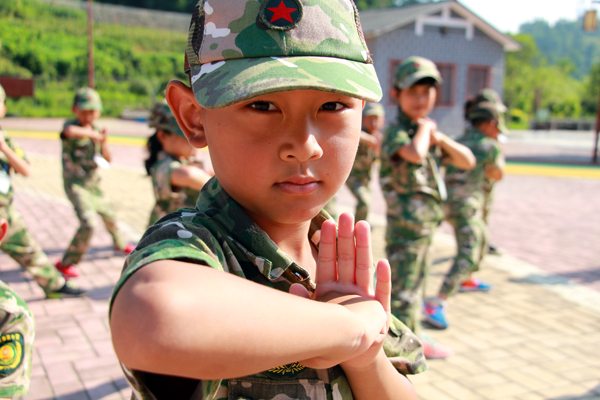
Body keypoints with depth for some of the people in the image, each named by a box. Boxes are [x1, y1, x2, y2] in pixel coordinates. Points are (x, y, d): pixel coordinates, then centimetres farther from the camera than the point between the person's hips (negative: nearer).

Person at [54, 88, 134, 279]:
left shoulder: (95, 130, 6)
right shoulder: (71, 125, -13)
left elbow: (107, 159, 3)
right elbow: (70, 131, -42)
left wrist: (103, 142, -14)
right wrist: (95, 135, -32)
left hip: (93, 183, 7)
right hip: (75, 184, -7)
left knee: (109, 215, 22)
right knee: (88, 223, -20)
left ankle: (120, 244, 51)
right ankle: (66, 263, -5)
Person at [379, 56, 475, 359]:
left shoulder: (428, 133, 12)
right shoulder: (396, 132, -15)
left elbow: (467, 161, 9)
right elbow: (415, 154, -38)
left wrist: (440, 139, -6)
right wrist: (424, 128, -19)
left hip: (426, 225, 9)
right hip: (405, 226, -9)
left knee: (416, 283, 21)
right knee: (403, 291, -3)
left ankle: (414, 338, 36)